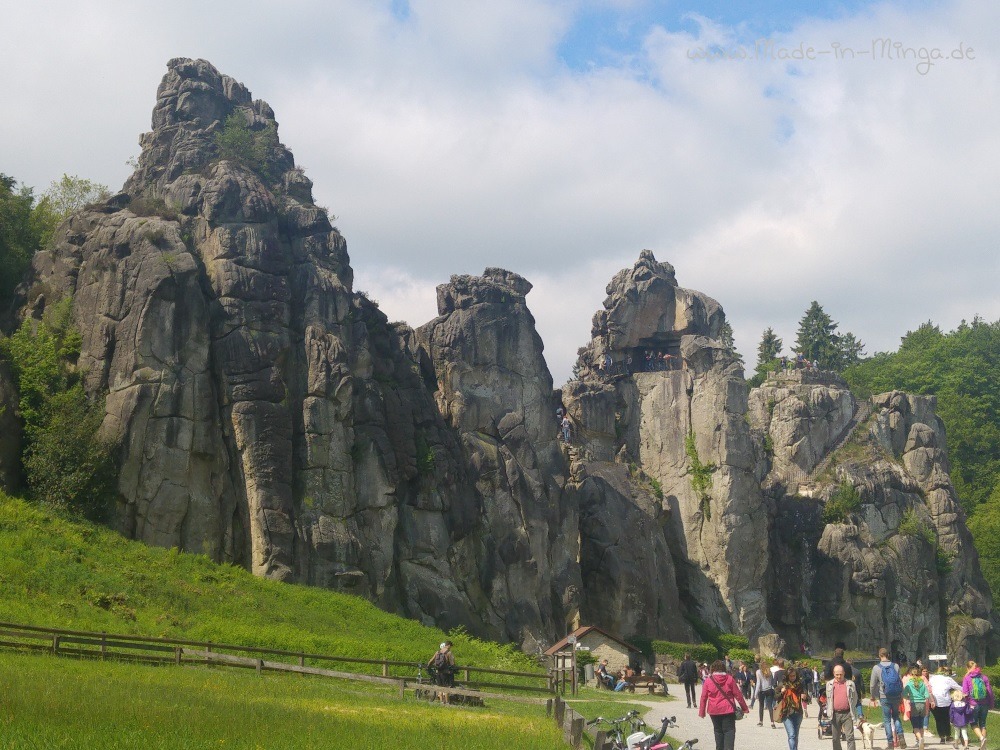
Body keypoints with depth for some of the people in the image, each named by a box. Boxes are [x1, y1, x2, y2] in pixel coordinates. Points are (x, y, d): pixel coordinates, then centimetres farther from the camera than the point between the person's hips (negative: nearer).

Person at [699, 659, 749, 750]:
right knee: (729, 730, 1)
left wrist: (702, 712, 9)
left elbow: (703, 697, 0)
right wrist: (744, 708, 8)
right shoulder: (729, 679, -2)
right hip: (728, 709, -1)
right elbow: (737, 694, 0)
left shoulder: (708, 680, -2)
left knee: (718, 730, 15)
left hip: (714, 711, 1)